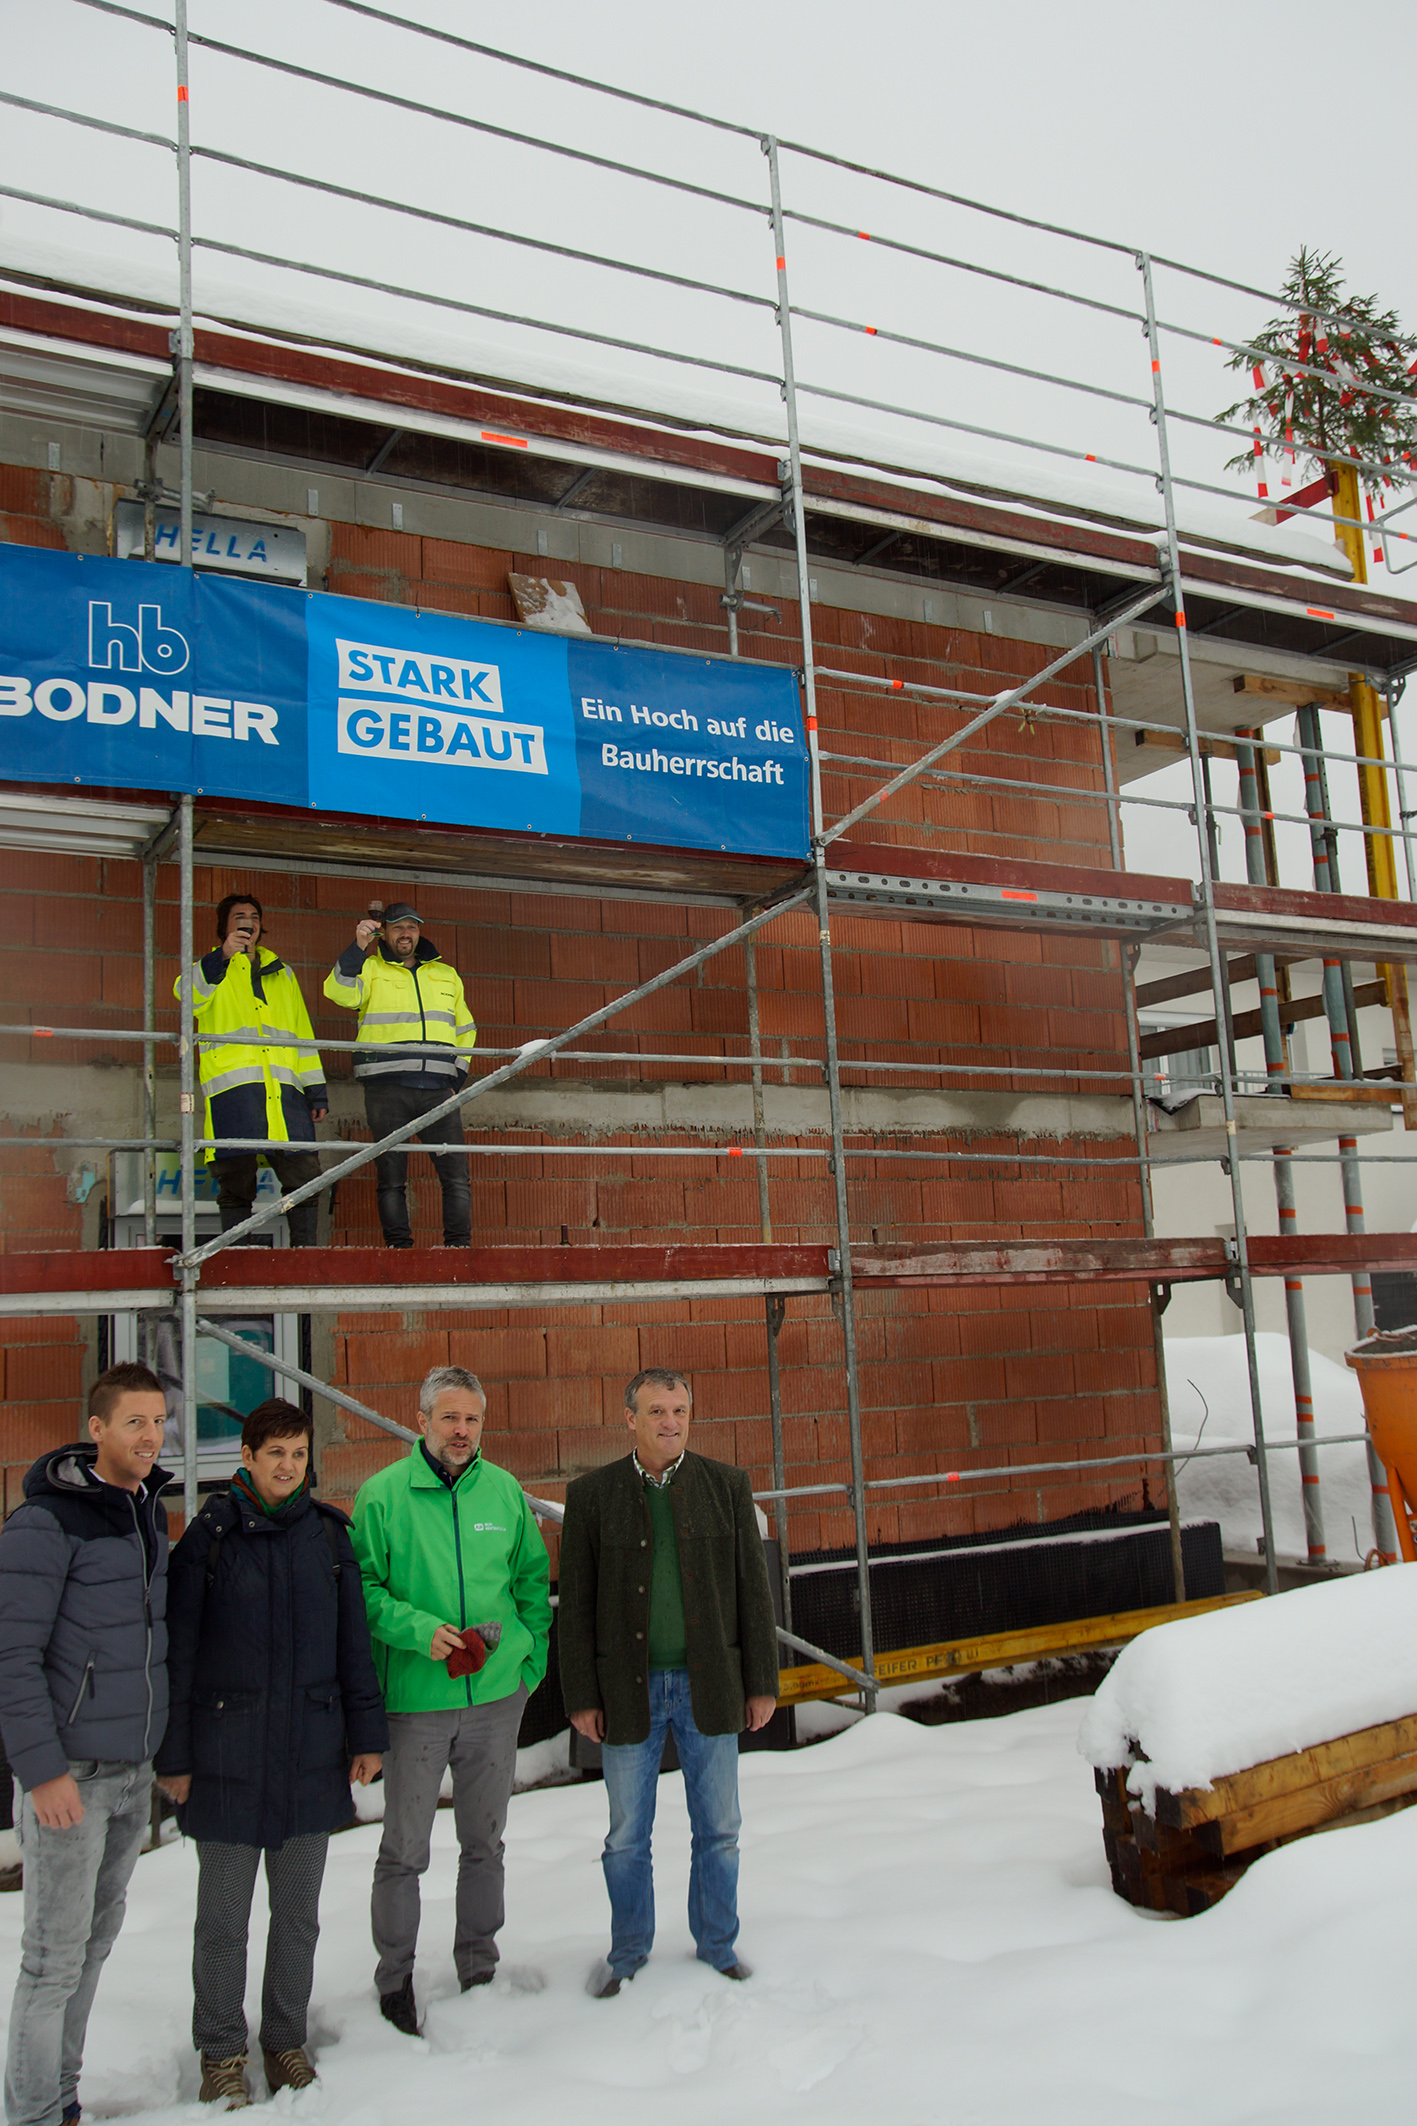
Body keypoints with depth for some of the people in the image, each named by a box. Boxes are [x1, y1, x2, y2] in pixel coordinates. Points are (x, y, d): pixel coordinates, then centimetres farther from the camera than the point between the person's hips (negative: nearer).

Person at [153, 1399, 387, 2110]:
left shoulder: (329, 1533, 2)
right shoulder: (209, 1536, -7)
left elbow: (353, 1642, 7)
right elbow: (178, 1653, -4)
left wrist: (366, 1734, 7)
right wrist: (172, 1756, -4)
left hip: (312, 1756, 3)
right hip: (226, 1754, -2)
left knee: (298, 1911, 14)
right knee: (223, 1917, 8)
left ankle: (286, 2038, 32)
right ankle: (221, 2052, 26)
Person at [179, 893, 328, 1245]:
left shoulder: (281, 973, 27)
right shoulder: (212, 969, 15)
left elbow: (302, 1032, 24)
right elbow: (187, 995, -10)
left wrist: (317, 1090, 16)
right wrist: (222, 956, -24)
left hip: (283, 1087, 3)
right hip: (232, 1084, -3)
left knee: (304, 1175, -3)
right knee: (236, 1182, -4)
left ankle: (305, 1251, 3)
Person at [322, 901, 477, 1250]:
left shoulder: (446, 975, 22)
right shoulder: (370, 969, 12)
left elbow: (465, 1029, 30)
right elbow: (341, 994, -9)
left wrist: (458, 1073, 17)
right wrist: (358, 948, -17)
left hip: (437, 1090, 3)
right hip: (387, 1090, -2)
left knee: (456, 1174, -6)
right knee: (391, 1178, -3)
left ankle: (459, 1245, -3)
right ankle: (398, 1247, 1)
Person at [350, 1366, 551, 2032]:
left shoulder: (504, 1490, 3)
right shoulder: (383, 1494, -7)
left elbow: (532, 1578, 11)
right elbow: (361, 1585, -7)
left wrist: (532, 1655, 4)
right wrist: (418, 1629, -20)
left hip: (497, 1697, 3)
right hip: (415, 1701, -3)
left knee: (484, 1843, 16)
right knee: (404, 1850, 6)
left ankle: (479, 1969, 32)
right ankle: (395, 1977, 26)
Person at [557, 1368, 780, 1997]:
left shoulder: (727, 1485, 1)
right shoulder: (592, 1494, -2)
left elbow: (753, 1589, 4)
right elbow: (575, 1604, 0)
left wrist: (762, 1682, 2)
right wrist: (581, 1697, -3)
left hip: (709, 1686, 1)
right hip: (629, 1690, -1)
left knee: (718, 1829, 12)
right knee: (627, 1836, 11)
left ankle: (717, 1944, 32)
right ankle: (628, 1951, 31)